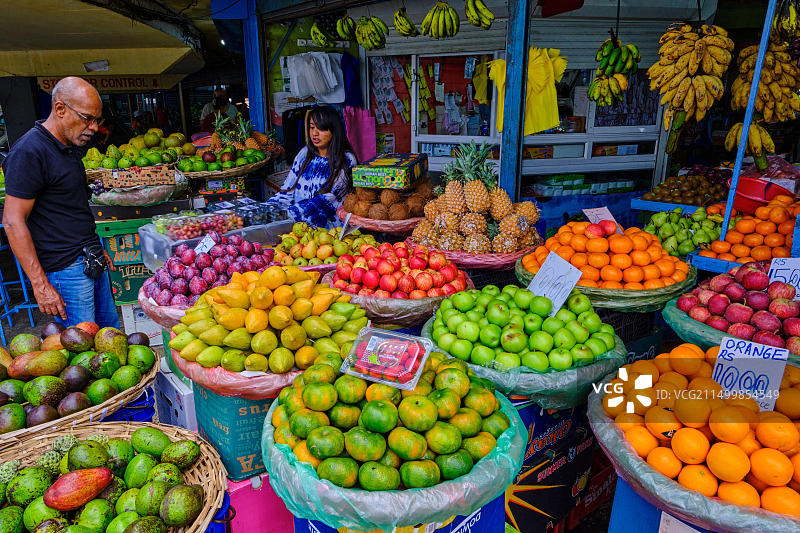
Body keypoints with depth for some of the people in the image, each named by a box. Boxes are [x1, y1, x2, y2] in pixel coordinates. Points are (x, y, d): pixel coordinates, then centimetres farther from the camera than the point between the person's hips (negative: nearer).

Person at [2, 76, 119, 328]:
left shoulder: (69, 148, 12)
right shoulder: (29, 152, -16)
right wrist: (40, 284, -20)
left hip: (91, 261, 9)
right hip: (65, 269, -9)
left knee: (111, 331, 15)